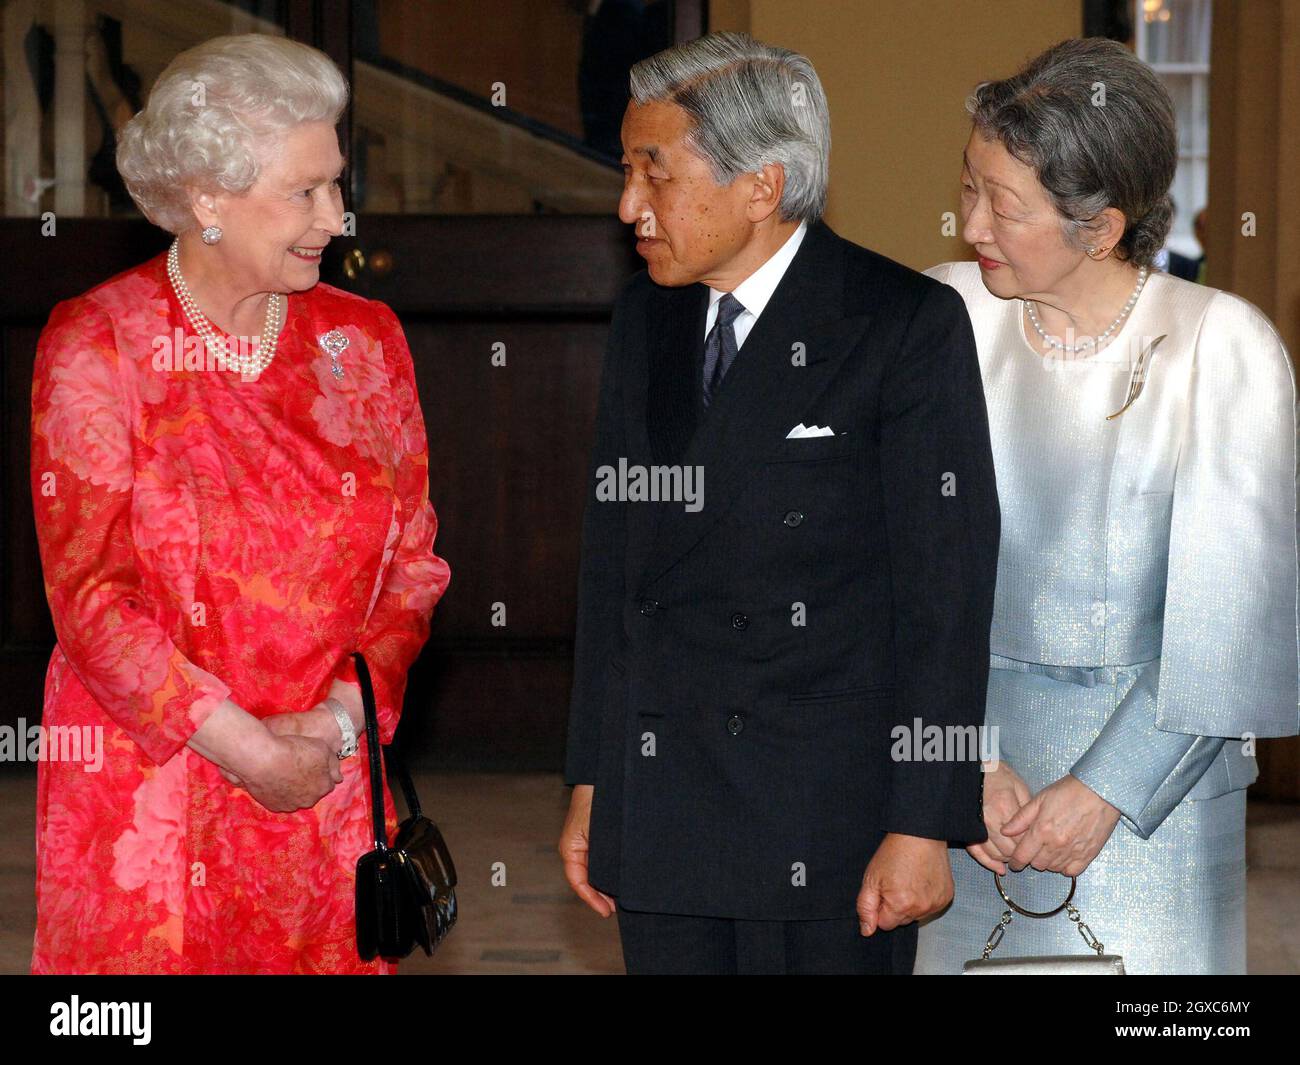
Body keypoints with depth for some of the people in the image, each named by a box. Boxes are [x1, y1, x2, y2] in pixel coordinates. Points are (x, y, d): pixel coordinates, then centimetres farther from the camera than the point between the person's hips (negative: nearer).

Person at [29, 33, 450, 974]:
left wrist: (340, 719, -8)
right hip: (144, 783, -3)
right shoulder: (96, 342, -4)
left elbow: (412, 564, 7)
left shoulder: (364, 340, 7)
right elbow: (90, 588, -8)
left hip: (328, 789, 3)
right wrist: (242, 747, -13)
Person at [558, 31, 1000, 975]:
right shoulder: (645, 318, 10)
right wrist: (590, 783, 10)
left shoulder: (907, 324, -8)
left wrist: (924, 826, -13)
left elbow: (946, 588, -10)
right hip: (659, 816, 5)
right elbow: (612, 553, 12)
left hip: (827, 823, -5)